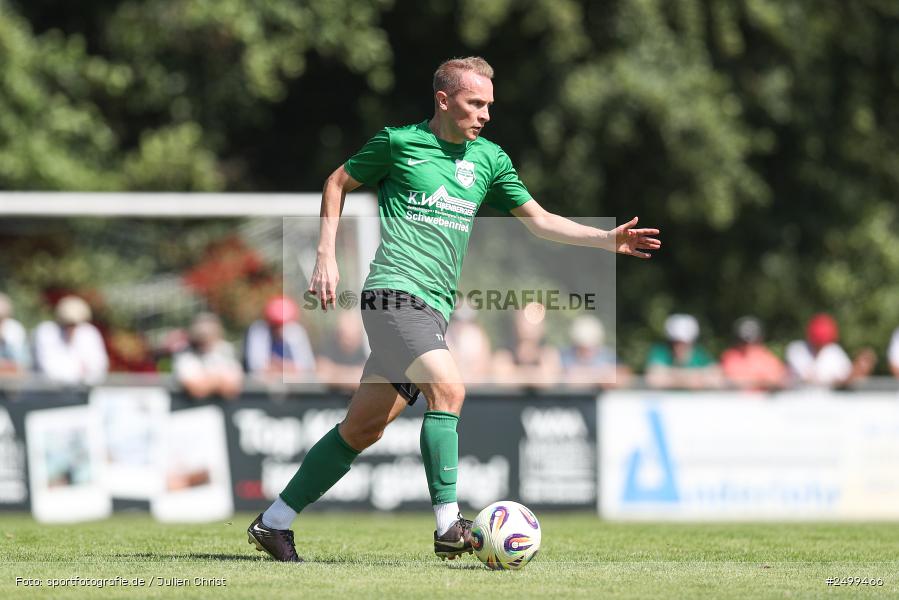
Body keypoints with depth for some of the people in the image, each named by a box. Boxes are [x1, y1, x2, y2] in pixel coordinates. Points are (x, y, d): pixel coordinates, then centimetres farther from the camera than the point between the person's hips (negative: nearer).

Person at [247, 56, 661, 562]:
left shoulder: (489, 159, 14)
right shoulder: (399, 142, 0)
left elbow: (539, 220, 15)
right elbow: (338, 183, 13)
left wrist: (608, 239, 4)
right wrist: (327, 257, 5)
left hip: (434, 308, 6)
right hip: (395, 290, -6)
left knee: (363, 429, 6)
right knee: (448, 386, -26)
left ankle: (274, 522, 17)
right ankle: (449, 525, -28)